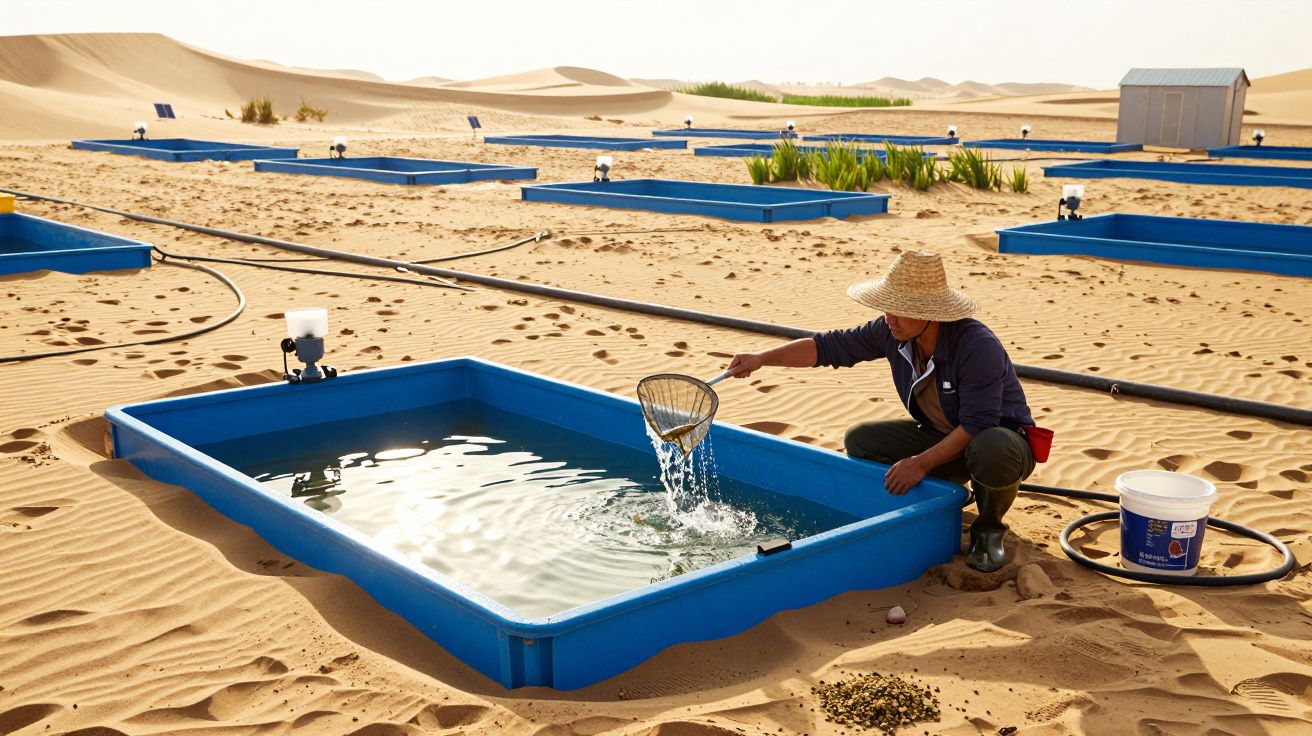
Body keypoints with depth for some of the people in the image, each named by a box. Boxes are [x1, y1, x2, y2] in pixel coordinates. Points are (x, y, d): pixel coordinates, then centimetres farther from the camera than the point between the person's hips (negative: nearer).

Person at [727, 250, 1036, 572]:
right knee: (859, 440, -7)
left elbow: (978, 423, -31)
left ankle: (988, 529, -8)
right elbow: (829, 346, -7)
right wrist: (762, 358, -16)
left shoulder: (978, 346, -32)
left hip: (1001, 433, -6)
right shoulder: (892, 332, -12)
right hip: (941, 436, 6)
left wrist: (922, 463, -30)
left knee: (991, 451, -42)